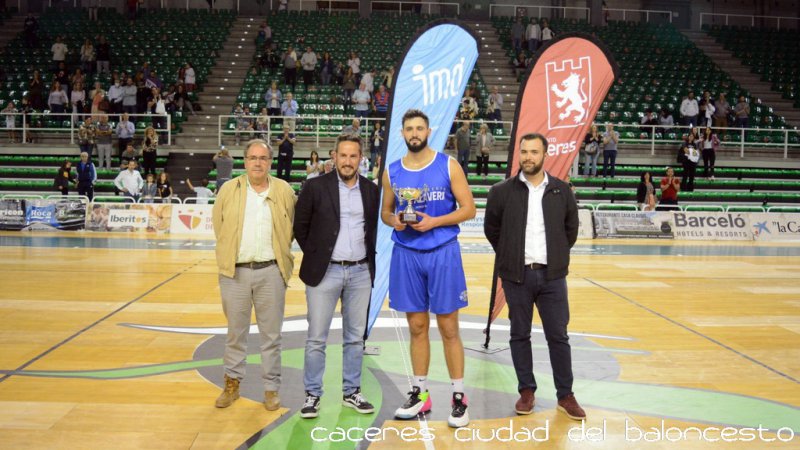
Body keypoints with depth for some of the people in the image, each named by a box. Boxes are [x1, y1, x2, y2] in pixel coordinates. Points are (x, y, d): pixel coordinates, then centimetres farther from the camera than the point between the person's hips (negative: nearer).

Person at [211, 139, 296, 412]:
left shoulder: (284, 191, 2)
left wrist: (281, 255, 5)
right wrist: (229, 255, 6)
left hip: (271, 271, 0)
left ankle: (271, 388, 16)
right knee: (235, 332, 11)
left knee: (271, 334, 6)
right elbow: (219, 226, 8)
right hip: (235, 271, 1)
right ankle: (232, 383, 23)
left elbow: (292, 227, 8)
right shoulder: (228, 190, 3)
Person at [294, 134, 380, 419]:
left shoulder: (372, 191, 6)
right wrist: (315, 256, 3)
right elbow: (300, 226, 2)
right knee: (316, 338, 1)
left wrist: (368, 255, 8)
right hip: (324, 272, -3)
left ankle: (351, 392, 22)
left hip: (360, 272, 3)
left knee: (355, 338, 10)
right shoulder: (316, 187, -4)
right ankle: (312, 395, 13)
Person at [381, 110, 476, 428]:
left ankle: (459, 397, 12)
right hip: (406, 255, 3)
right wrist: (393, 220, -8)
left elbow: (469, 209, -4)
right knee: (417, 327, 11)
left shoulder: (448, 165, -3)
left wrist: (433, 222, -16)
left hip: (442, 253, -3)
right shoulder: (392, 172, 7)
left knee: (448, 328, 2)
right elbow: (385, 211, 16)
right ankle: (419, 393, 22)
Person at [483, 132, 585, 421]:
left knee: (558, 337, 5)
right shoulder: (502, 191, -2)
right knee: (520, 335, 8)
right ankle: (526, 391, 21)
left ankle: (565, 396, 16)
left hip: (552, 275, 1)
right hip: (516, 276, 0)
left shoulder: (561, 191, 2)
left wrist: (556, 256, 12)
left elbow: (571, 229, 13)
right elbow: (491, 229, 9)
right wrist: (511, 257, 9)